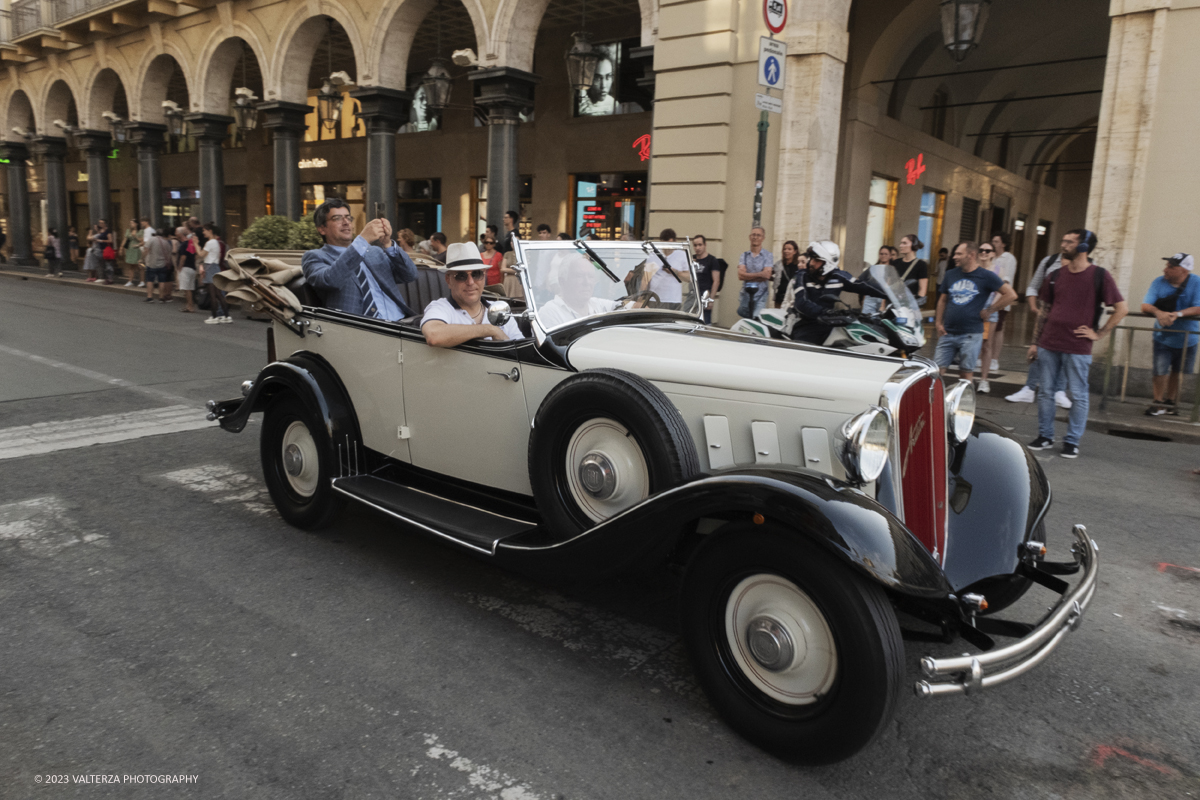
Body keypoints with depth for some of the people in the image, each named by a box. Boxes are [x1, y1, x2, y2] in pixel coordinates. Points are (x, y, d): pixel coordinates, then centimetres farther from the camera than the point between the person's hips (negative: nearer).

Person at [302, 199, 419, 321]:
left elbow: (410, 275, 11)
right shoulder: (315, 257, 9)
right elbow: (330, 280, -15)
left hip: (400, 322, 5)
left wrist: (388, 244, -4)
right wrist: (363, 240, -16)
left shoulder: (374, 252, 23)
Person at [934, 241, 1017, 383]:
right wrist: (939, 323, 9)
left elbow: (1011, 295, -2)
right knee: (938, 369, -1)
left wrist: (989, 310, -3)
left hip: (971, 335, -4)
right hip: (948, 334, 4)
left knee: (966, 372, 2)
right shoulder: (951, 274, 11)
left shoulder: (986, 276, -2)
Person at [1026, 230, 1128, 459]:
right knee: (1045, 392, 9)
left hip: (1078, 349, -4)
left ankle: (1072, 442, 12)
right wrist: (1035, 342, 10)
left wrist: (1098, 333, -7)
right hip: (1048, 345, 4)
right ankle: (1045, 436, 20)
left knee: (1078, 395, 3)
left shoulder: (1099, 276, -4)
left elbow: (1121, 309, -4)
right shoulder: (1056, 276, 10)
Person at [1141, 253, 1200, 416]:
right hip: (1163, 338, 0)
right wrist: (1159, 313, -36)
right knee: (1160, 371, -5)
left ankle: (1170, 401, 31)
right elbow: (1145, 306, -16)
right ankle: (1158, 403, 12)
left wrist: (1178, 314, -37)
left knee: (1177, 372, 14)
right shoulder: (1159, 282, -9)